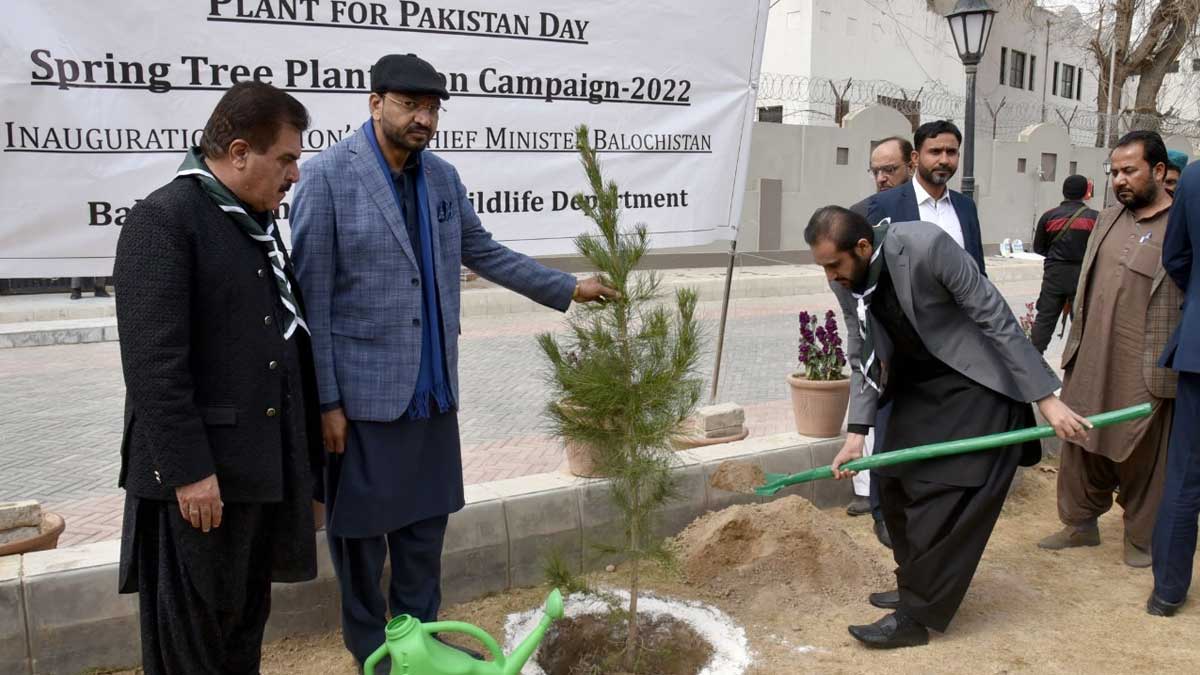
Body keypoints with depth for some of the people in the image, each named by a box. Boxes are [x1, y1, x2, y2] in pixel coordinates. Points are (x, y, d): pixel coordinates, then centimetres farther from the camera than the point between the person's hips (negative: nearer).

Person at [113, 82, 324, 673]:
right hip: (199, 473, -8)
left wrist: (306, 446, 14)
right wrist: (188, 469, -20)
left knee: (246, 621, 19)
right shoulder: (164, 219, -13)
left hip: (265, 466, 8)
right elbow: (153, 361, -19)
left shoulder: (258, 221, 13)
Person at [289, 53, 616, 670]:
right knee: (362, 527, 9)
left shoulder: (443, 176, 7)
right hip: (364, 391, -5)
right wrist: (324, 400, -12)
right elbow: (311, 297, -11)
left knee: (426, 520, 15)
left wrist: (567, 288, 18)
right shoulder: (329, 176, -11)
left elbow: (484, 252, 19)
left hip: (433, 388, 6)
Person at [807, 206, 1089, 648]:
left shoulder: (926, 246, -29)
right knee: (893, 481, 9)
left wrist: (1046, 398, -21)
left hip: (977, 381, -7)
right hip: (918, 381, 7)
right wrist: (856, 433, -7)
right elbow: (863, 358, 0)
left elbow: (997, 318, -22)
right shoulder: (845, 281, -8)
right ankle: (918, 585, 28)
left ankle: (917, 615, 1)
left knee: (945, 493, -9)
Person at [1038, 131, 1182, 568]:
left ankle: (1142, 536, 27)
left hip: (1145, 372, -6)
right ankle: (1081, 523, 31)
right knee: (1083, 446, 15)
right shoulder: (1108, 219, 10)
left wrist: (1171, 370, -14)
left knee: (1142, 457, 9)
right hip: (1091, 363, 6)